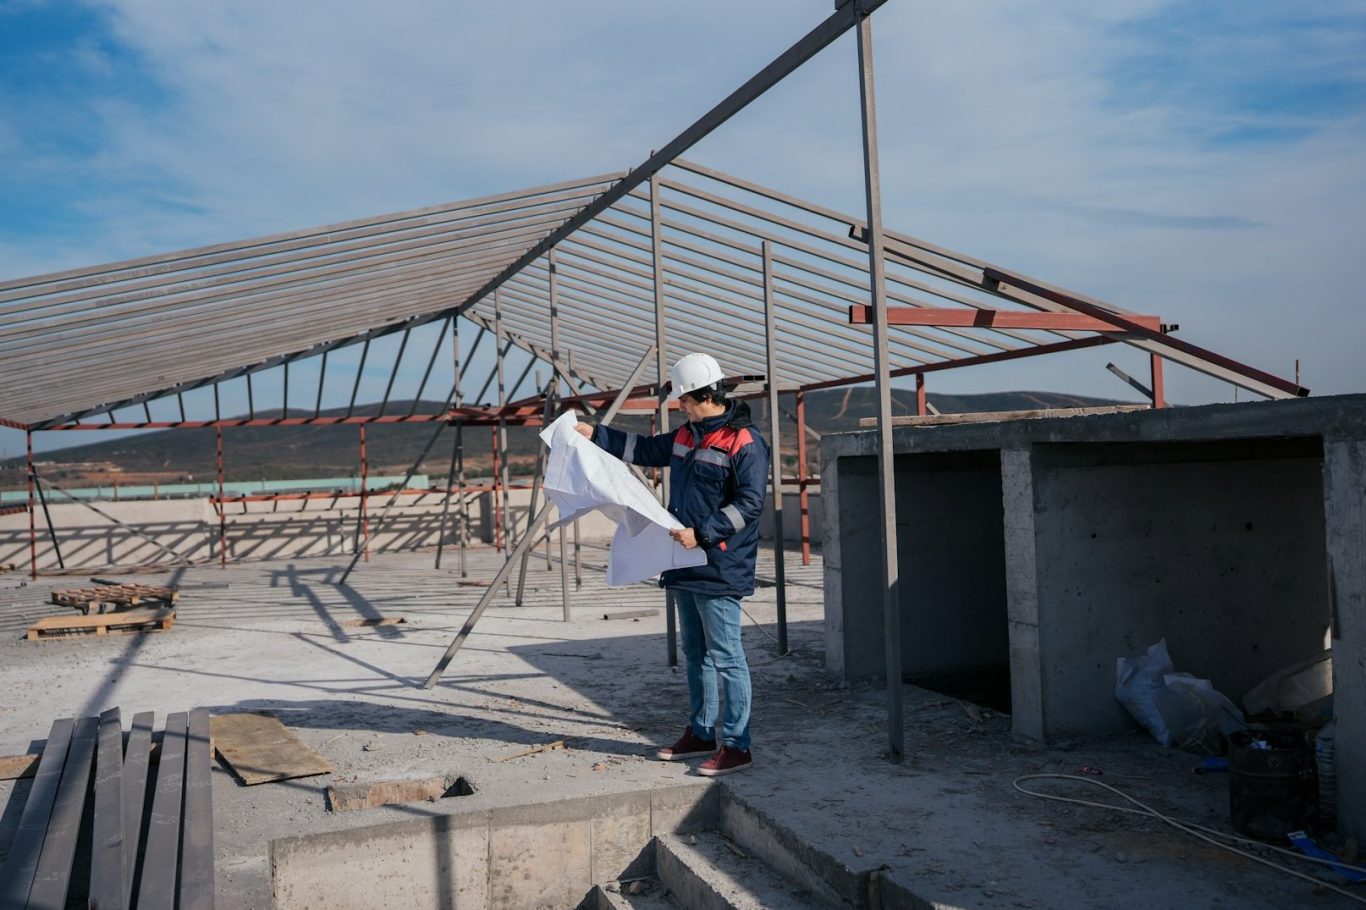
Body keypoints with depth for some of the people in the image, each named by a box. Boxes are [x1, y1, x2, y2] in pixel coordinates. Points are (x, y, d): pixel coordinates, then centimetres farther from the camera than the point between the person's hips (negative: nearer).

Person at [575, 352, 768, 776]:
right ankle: (700, 733, 30)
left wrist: (702, 533, -24)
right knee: (695, 654, 17)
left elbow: (749, 504, -19)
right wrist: (595, 434, 24)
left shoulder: (745, 443, -14)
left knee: (726, 657, -5)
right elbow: (646, 450, 27)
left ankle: (736, 745, 3)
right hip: (686, 567, 10)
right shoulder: (687, 435, 13)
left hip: (720, 571, -9)